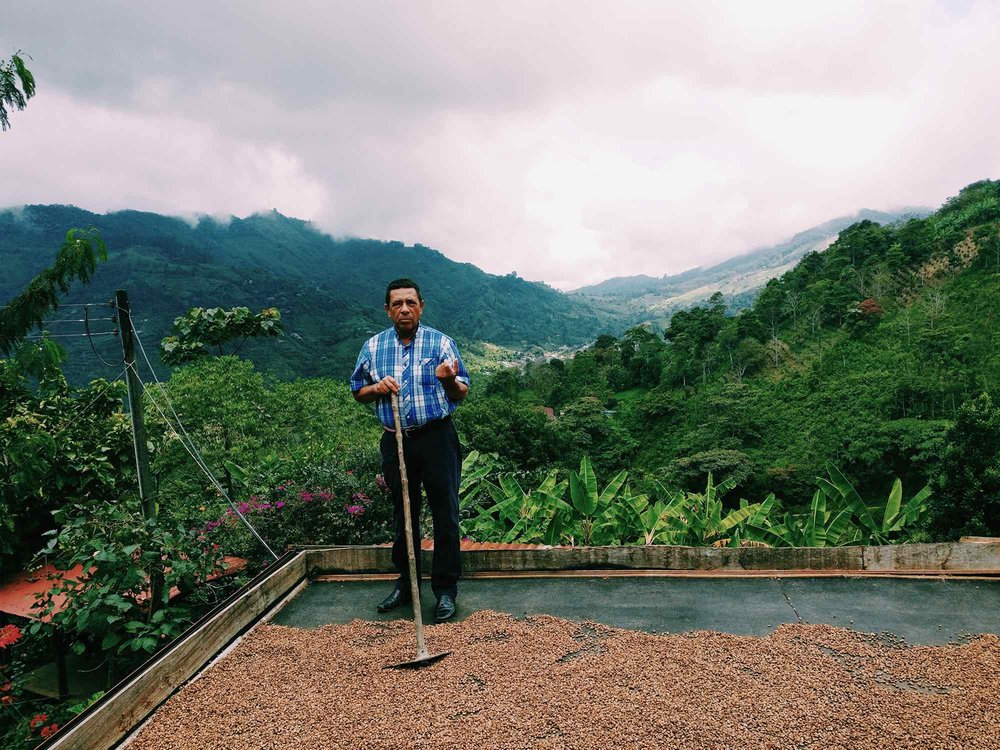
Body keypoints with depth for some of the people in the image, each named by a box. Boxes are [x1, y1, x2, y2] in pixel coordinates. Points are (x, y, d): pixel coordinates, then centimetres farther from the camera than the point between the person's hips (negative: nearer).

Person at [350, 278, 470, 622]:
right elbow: (358, 391, 14)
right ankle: (406, 584, 28)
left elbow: (461, 394, -1)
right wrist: (377, 388, -8)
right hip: (396, 442, 3)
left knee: (445, 514, 0)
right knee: (403, 515, 13)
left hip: (437, 438, -3)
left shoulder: (441, 342, -1)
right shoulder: (373, 346, 7)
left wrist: (449, 379, -24)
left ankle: (446, 590, 13)